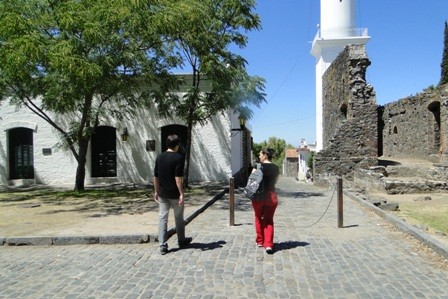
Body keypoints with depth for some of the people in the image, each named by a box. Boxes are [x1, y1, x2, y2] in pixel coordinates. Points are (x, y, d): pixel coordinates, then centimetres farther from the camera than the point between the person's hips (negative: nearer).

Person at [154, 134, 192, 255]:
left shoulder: (159, 157, 3)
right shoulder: (178, 158, -15)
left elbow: (156, 177, 8)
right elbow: (178, 178, -20)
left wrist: (156, 191, 17)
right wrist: (181, 194, -16)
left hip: (162, 194, 4)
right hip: (174, 194, -4)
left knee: (162, 218, 6)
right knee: (179, 218, 14)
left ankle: (163, 246, 4)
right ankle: (181, 240, 31)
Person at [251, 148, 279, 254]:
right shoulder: (275, 168, 7)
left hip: (259, 196, -3)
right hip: (272, 196, 3)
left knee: (259, 218, 17)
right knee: (269, 220, 11)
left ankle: (260, 241, 28)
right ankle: (268, 244, -2)